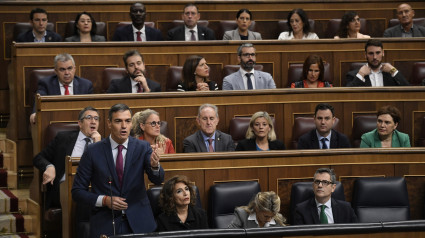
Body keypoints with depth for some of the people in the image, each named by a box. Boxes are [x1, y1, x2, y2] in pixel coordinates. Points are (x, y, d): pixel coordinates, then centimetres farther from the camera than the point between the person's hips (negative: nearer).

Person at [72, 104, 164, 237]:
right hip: (105, 225, -1)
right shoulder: (93, 152, 0)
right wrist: (104, 200, -13)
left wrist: (155, 166, -30)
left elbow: (158, 180, -8)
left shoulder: (142, 147, 4)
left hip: (139, 224, 1)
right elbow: (77, 192, 2)